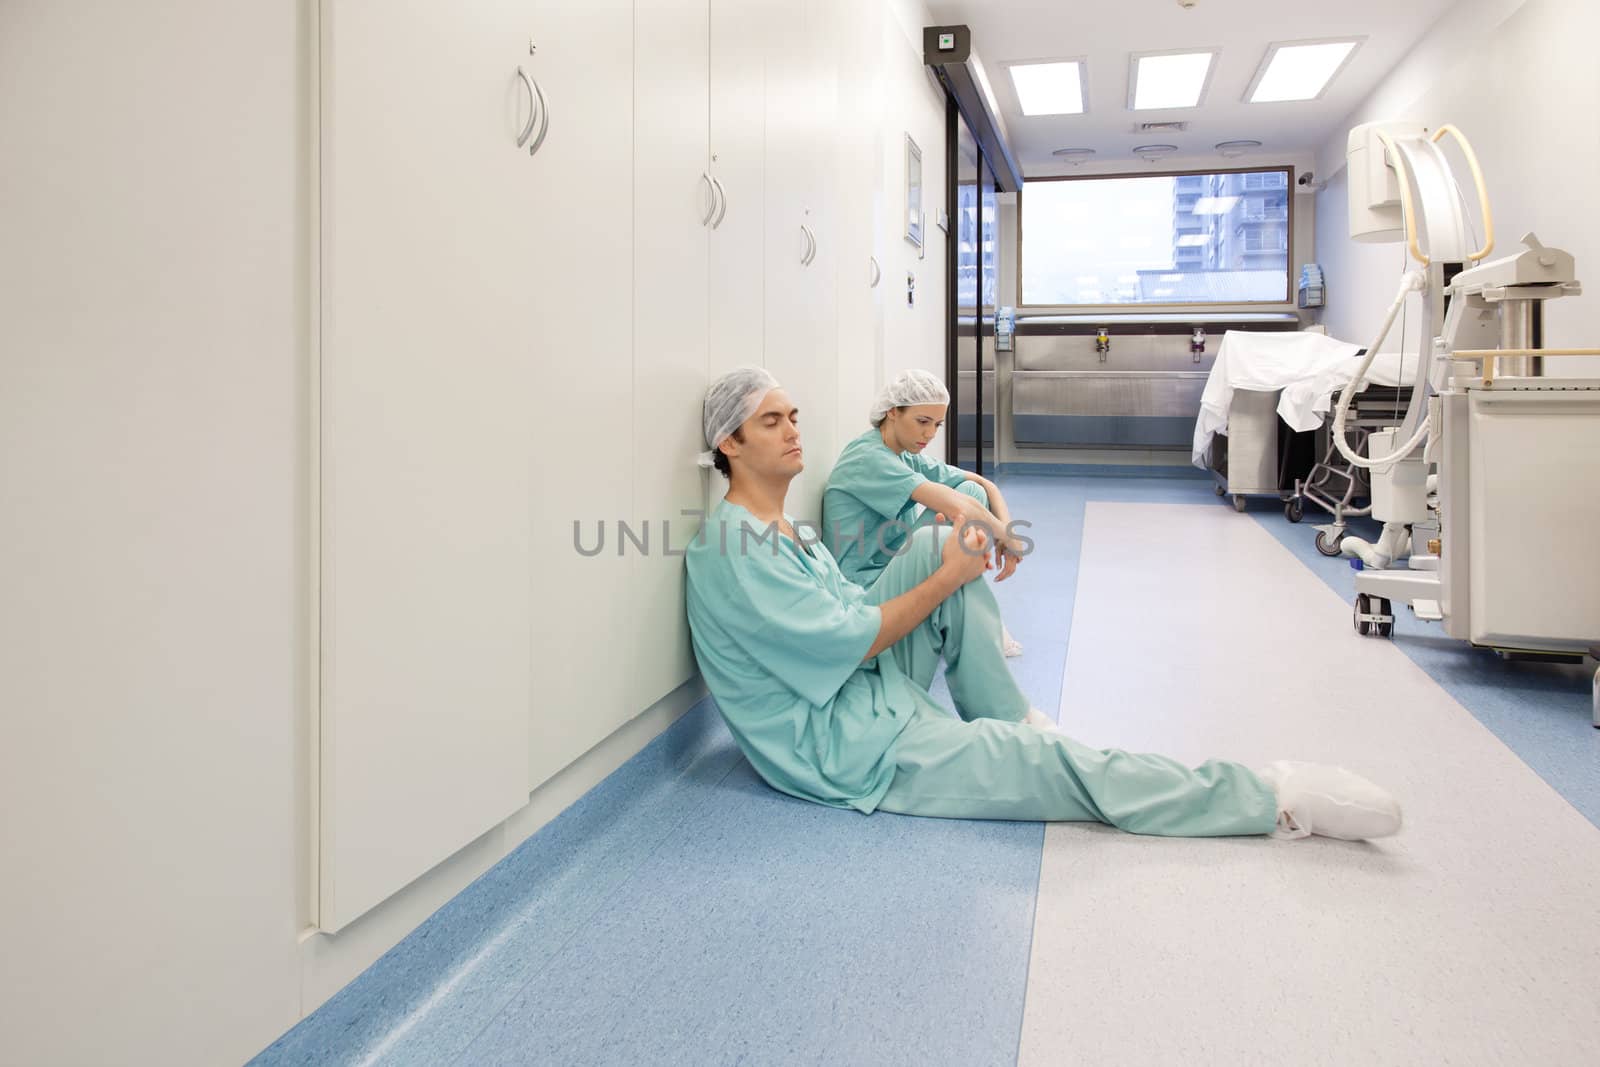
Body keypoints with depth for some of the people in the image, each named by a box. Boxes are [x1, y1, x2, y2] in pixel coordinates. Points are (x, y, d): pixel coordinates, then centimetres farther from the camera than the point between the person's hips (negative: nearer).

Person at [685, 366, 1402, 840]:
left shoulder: (785, 532, 13)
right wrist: (947, 581, -11)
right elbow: (848, 639, -20)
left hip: (869, 692, 9)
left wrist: (952, 561, 3)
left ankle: (1001, 718, 0)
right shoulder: (733, 546, -19)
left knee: (938, 544, -3)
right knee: (1050, 764, -17)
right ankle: (1276, 798, -11)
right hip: (845, 751, -9)